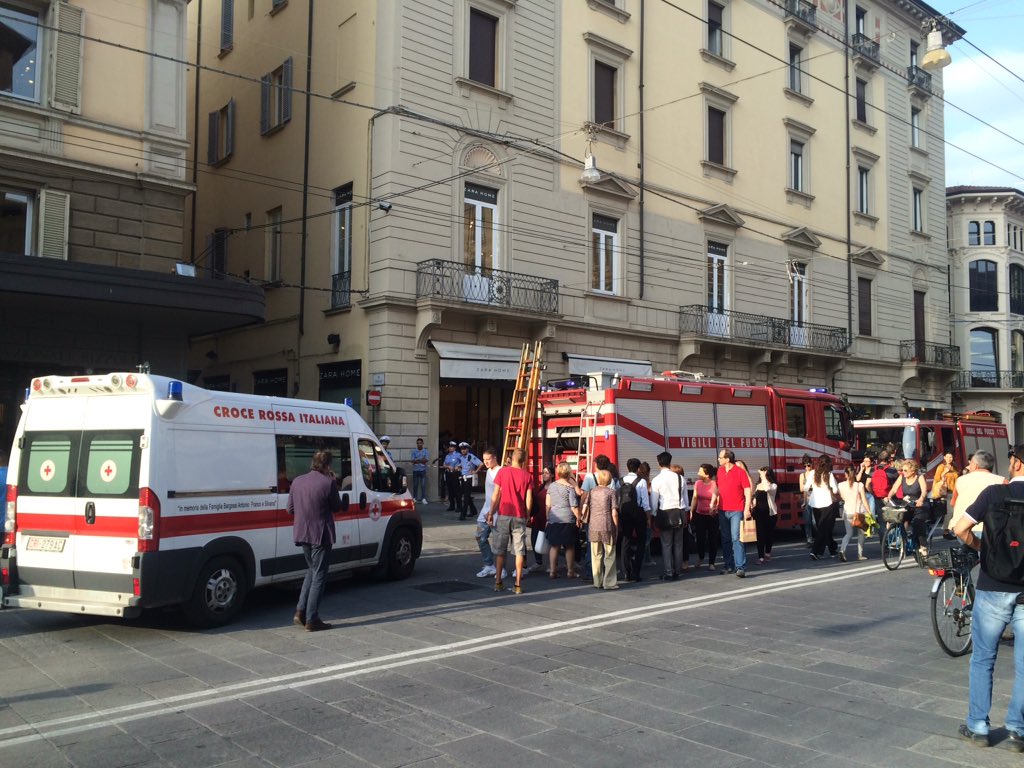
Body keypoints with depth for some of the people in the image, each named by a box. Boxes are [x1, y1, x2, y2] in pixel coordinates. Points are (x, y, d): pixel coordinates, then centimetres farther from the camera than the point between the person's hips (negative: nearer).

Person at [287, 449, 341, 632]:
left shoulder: (297, 481, 4)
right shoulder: (328, 483, -15)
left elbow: (290, 509, 8)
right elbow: (337, 507, -3)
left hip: (302, 534, 7)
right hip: (320, 535, -7)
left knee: (311, 571, 24)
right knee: (319, 576, 3)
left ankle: (301, 612, 19)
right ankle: (311, 620, 5)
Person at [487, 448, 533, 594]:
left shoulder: (503, 471, -2)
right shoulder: (527, 476, 0)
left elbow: (496, 495, -2)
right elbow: (529, 500, -2)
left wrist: (491, 513, 4)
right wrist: (526, 516, 10)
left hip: (503, 515, 0)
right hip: (520, 517, 0)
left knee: (500, 550, 8)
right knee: (519, 551, 4)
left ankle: (498, 582, 9)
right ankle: (518, 584, 3)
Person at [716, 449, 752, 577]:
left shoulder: (740, 472, -8)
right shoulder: (720, 471, 8)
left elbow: (748, 492, -8)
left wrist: (747, 509, -15)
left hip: (737, 511, -6)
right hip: (723, 510, 6)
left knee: (737, 539, -11)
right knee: (726, 540, 10)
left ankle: (740, 567, -11)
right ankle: (729, 566, 18)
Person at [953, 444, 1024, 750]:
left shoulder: (995, 493, -8)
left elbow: (960, 529, -14)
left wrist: (979, 546, 5)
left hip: (993, 588, -2)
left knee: (983, 659, 10)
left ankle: (978, 727, 14)